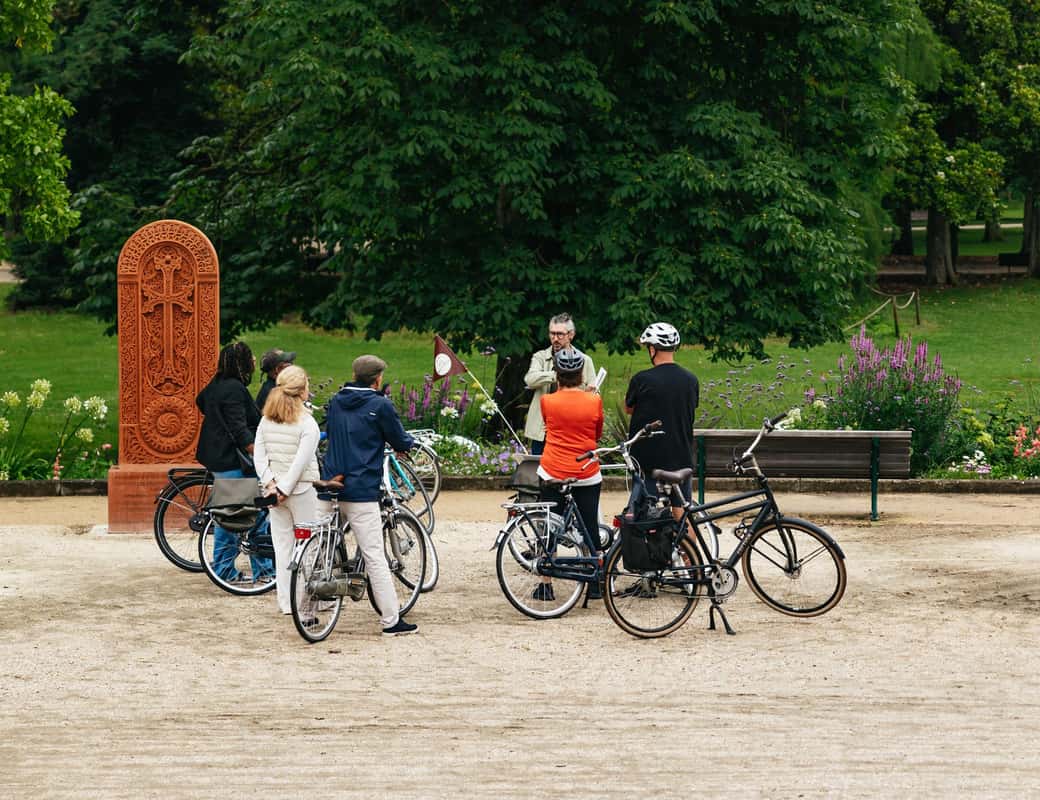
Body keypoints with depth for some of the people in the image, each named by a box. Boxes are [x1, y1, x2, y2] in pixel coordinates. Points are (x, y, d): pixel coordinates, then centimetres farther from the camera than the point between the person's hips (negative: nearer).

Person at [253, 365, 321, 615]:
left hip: (275, 489, 5)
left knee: (282, 545, 10)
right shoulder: (306, 423, -14)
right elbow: (300, 462, -18)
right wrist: (284, 488, -12)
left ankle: (286, 602, 12)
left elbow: (259, 455, -1)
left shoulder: (267, 420, 4)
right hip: (302, 490, -5)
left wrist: (271, 483, -5)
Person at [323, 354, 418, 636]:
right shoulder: (380, 405, -7)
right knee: (375, 557, -5)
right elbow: (401, 442, 0)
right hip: (361, 491, -6)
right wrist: (410, 443, 23)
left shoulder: (335, 402, 11)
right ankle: (392, 620, -4)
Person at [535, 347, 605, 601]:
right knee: (590, 528, 10)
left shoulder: (548, 401, -6)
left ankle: (545, 586, 8)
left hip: (553, 473, -1)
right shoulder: (594, 401, -5)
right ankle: (595, 584, 14)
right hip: (587, 475, 1)